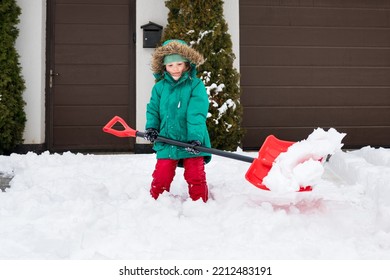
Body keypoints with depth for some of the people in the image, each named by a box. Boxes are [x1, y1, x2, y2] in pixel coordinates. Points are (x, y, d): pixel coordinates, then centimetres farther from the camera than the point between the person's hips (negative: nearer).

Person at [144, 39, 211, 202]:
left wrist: (196, 137, -25)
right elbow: (153, 109, 12)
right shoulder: (160, 87, 5)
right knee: (161, 177, 6)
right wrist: (151, 128, -5)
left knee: (195, 177, 2)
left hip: (191, 142, -3)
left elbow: (197, 114, -15)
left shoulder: (196, 85, -7)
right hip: (167, 141, 3)